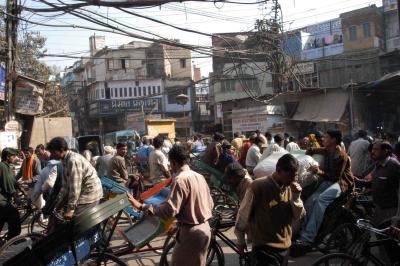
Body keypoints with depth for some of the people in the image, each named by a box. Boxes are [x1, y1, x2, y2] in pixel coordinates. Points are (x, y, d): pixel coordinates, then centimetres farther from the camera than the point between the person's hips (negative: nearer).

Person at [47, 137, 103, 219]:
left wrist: (71, 209, -24)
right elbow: (65, 185, 11)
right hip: (83, 193, 10)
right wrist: (58, 204, 8)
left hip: (89, 193, -10)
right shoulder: (65, 161, 8)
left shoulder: (73, 160, -22)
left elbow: (75, 187, -25)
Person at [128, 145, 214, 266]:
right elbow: (210, 204, 14)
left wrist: (141, 206, -24)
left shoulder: (180, 179, -18)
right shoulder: (199, 176, 7)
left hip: (190, 232, -8)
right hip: (205, 229, 8)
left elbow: (169, 210, -26)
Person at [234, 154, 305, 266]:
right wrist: (241, 241, 4)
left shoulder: (291, 188, 0)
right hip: (264, 248, -5)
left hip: (284, 247, 5)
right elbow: (243, 214, -6)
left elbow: (297, 216, 2)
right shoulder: (258, 186, -16)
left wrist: (296, 196, -14)